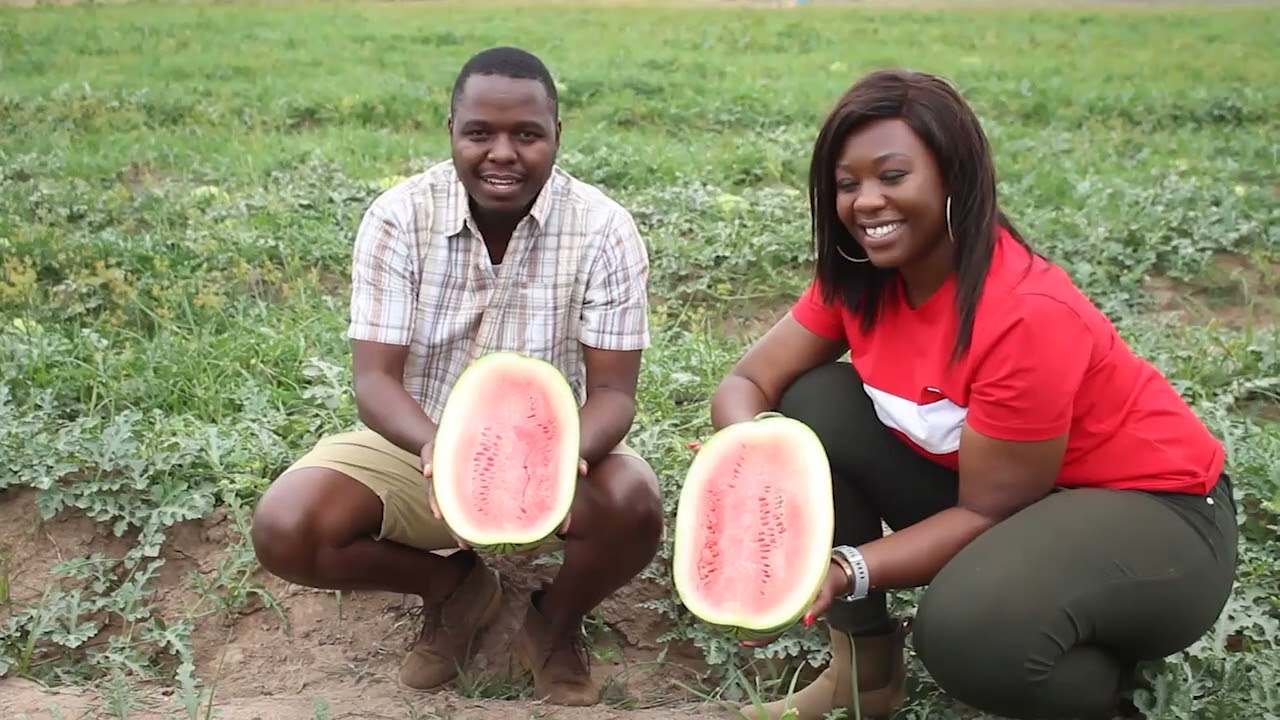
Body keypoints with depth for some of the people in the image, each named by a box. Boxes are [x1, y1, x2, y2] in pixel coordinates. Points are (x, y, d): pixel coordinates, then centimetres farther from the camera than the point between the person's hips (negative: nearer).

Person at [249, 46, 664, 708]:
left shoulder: (604, 229, -15)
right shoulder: (397, 218, -14)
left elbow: (613, 391, -16)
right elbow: (374, 379, -18)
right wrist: (435, 445, -41)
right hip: (416, 446, 1)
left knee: (632, 508, -32)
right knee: (283, 530, -22)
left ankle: (554, 621, 6)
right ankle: (453, 586, 9)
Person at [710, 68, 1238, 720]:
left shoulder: (1025, 313, -30)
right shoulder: (857, 280, -9)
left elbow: (986, 512, -23)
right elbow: (746, 381, -9)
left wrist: (848, 569, -34)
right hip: (996, 489, 7)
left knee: (968, 629, -36)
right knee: (818, 405, -11)